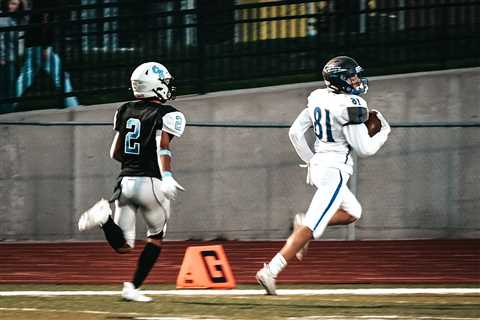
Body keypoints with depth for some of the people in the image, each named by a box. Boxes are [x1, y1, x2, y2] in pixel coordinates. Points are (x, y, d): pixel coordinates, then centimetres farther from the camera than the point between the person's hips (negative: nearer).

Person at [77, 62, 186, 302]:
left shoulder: (126, 111, 13)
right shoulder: (167, 114, -4)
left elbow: (115, 152, 16)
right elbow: (162, 147, -21)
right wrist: (166, 177, -33)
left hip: (125, 182, 4)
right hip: (150, 182, -4)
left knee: (122, 246, 5)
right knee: (156, 237, 19)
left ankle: (104, 217, -22)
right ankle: (133, 288, 10)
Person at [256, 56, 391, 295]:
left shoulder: (318, 98, 7)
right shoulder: (350, 106, -16)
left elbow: (295, 132, 10)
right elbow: (364, 149, -12)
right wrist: (384, 132, 5)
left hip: (317, 166, 9)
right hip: (335, 170, -9)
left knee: (352, 212, 26)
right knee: (311, 228, -10)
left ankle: (304, 225, 10)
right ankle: (270, 272, -16)